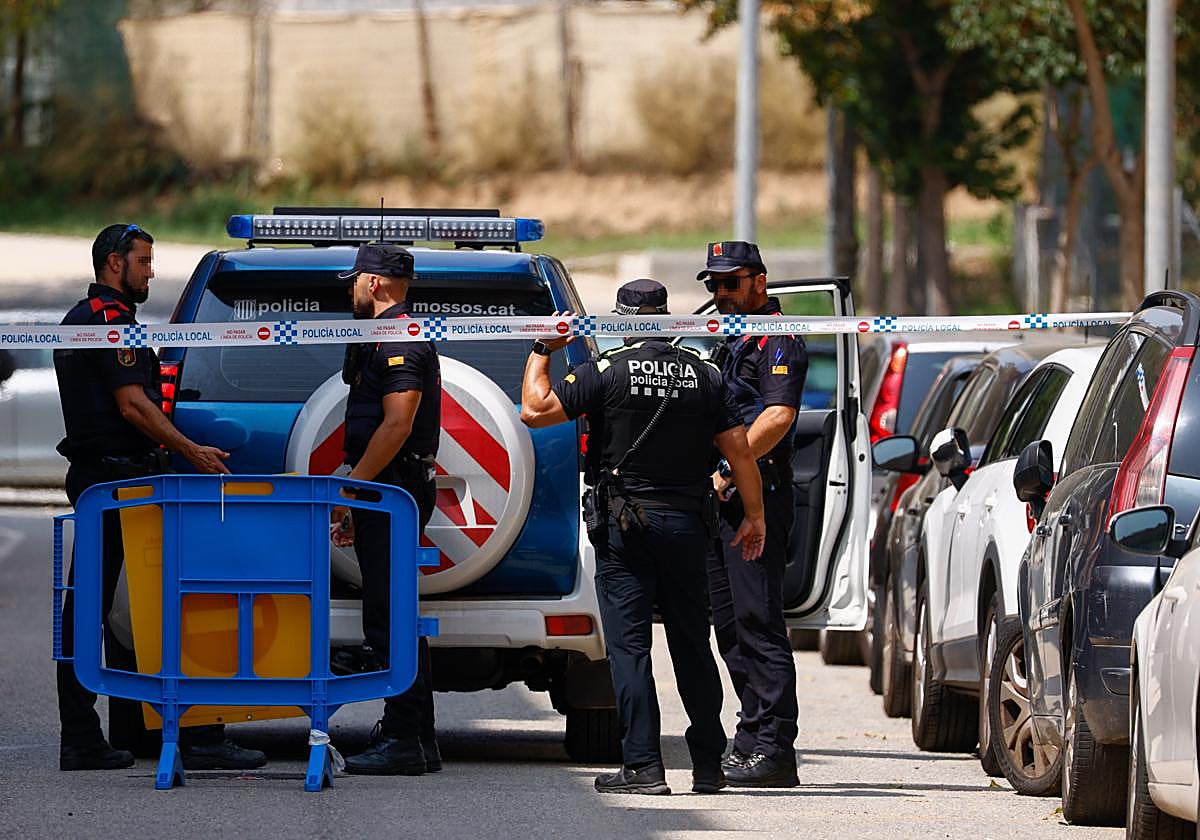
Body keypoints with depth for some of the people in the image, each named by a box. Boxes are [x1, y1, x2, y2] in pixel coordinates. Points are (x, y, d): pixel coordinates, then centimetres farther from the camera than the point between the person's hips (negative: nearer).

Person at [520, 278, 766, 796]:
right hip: (687, 522, 4)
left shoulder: (608, 371, -7)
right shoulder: (702, 375, 6)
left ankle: (643, 766, -9)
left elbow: (535, 410, -9)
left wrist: (542, 352, 5)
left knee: (628, 646, -3)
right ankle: (708, 767, 15)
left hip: (625, 525, -4)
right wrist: (754, 515, 13)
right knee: (692, 646, 11)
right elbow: (738, 447, 5)